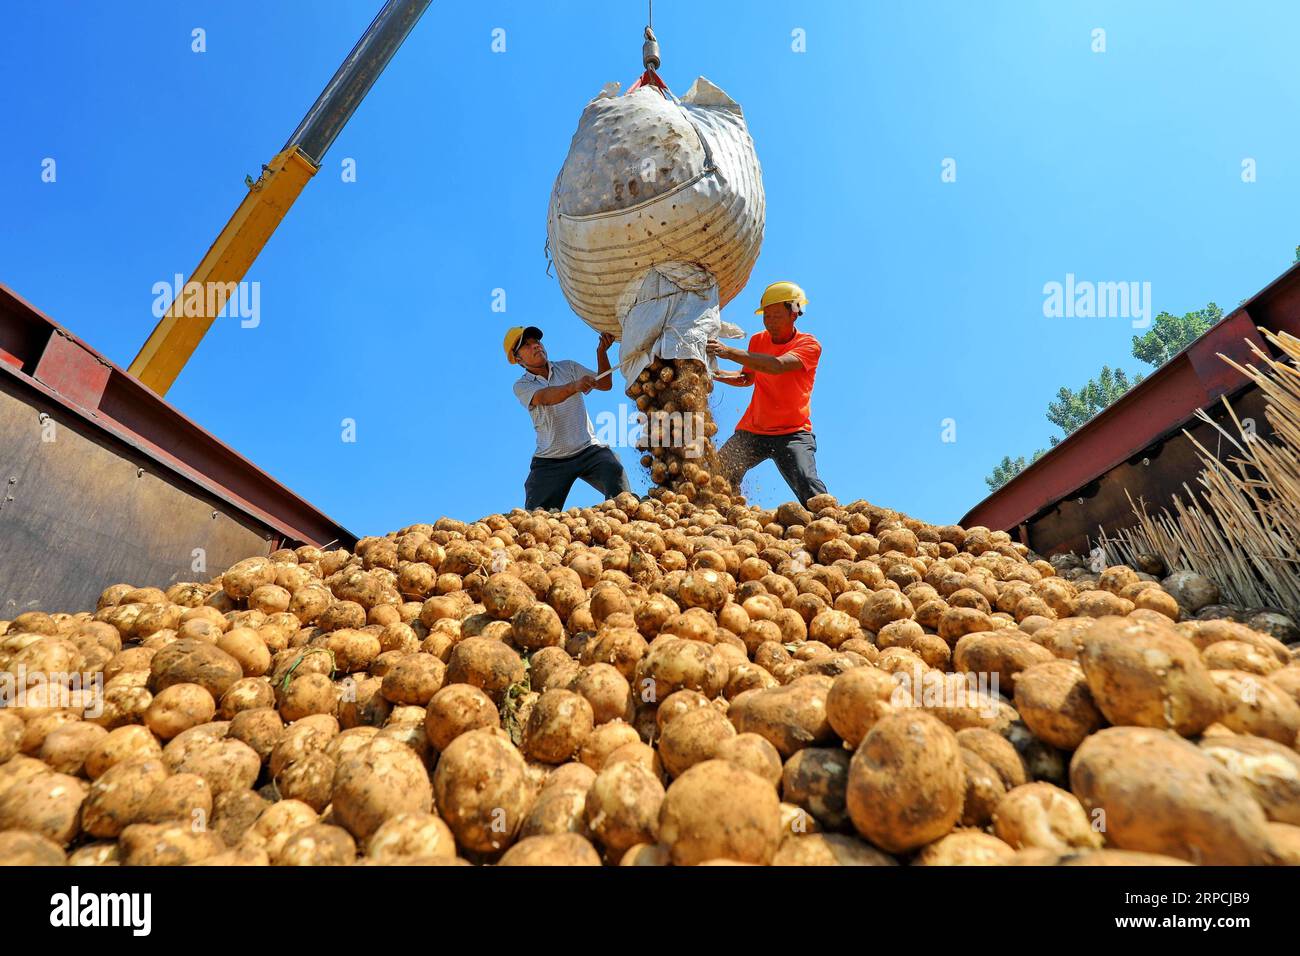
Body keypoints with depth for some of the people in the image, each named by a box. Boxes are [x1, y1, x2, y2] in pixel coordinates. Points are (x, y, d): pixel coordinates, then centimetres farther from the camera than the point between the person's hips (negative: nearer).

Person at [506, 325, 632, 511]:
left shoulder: (568, 367, 8)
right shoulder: (521, 386, -2)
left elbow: (605, 385, 0)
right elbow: (545, 397, -25)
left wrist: (601, 352, -16)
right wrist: (574, 386, -44)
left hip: (589, 450, 1)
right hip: (550, 460, -1)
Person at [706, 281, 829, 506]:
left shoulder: (809, 345, -8)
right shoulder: (758, 340, 9)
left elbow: (778, 365, -28)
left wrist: (729, 352, -35)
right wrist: (717, 375, 1)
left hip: (793, 432, -4)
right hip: (752, 429, 4)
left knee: (807, 483, -24)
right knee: (720, 473, -13)